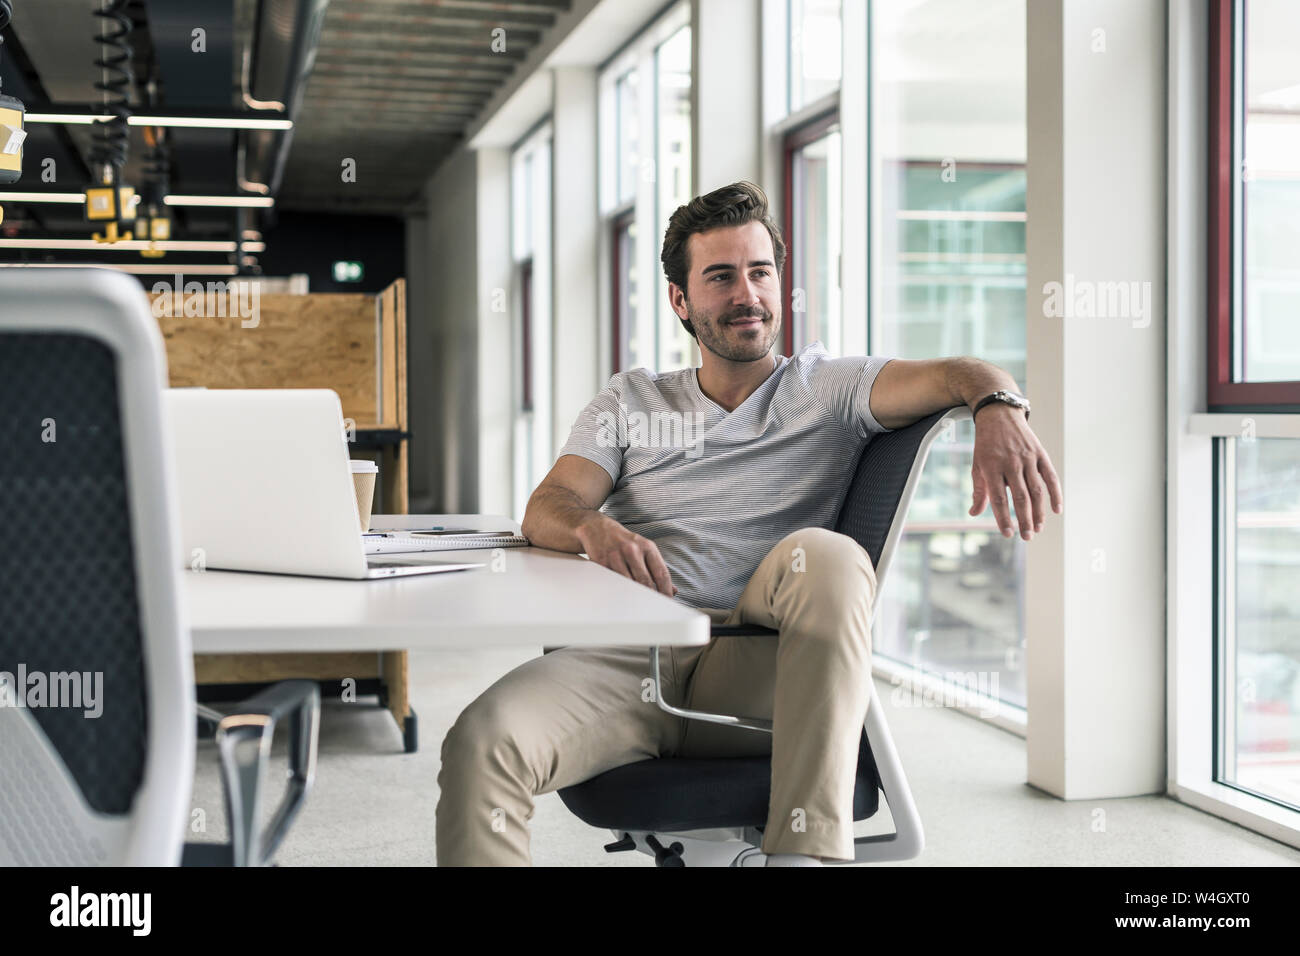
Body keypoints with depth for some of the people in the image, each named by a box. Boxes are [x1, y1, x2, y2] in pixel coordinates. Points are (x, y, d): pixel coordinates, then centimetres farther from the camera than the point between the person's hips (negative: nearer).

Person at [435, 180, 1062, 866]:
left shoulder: (828, 388, 17)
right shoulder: (630, 402, 24)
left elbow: (953, 374, 0)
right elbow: (546, 508, 10)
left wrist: (996, 408, -26)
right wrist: (591, 527, -16)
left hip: (755, 676, -1)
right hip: (629, 658, 1)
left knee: (825, 555, -34)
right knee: (481, 741, -29)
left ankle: (804, 846, -34)